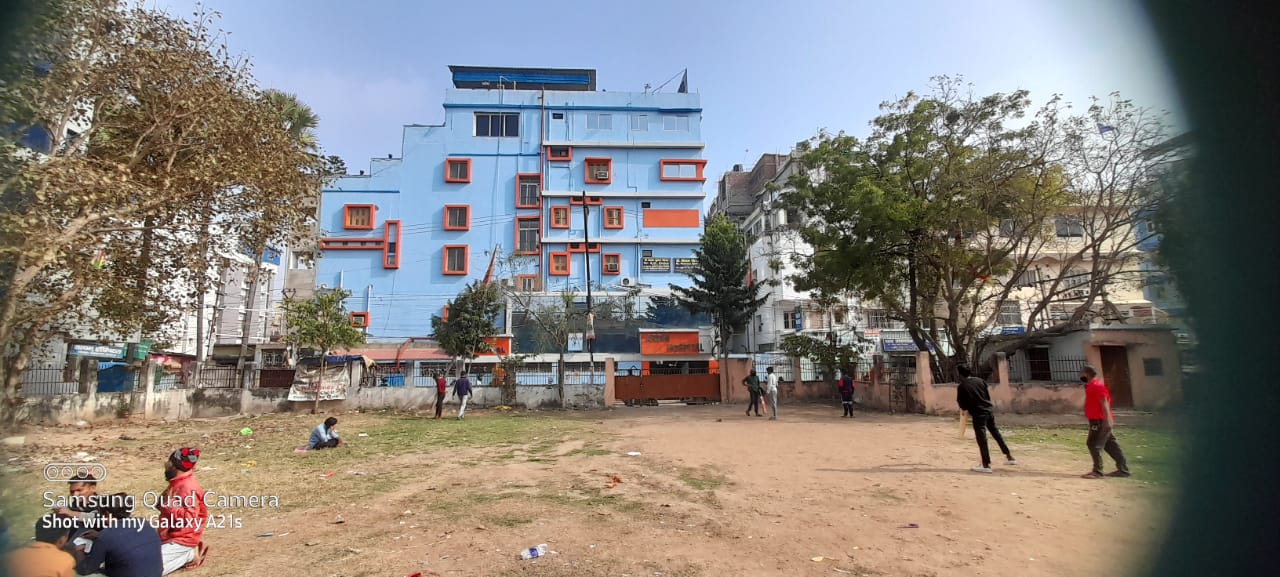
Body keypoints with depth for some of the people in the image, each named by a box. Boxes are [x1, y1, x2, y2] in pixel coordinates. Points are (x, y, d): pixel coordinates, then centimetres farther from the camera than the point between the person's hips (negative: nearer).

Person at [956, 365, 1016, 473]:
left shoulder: (962, 387, -10)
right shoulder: (980, 380, 6)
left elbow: (961, 403, -5)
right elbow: (988, 396, 12)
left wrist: (967, 410, 14)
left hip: (978, 414, -7)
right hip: (989, 410, 7)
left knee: (982, 438, -5)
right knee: (996, 433, 21)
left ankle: (986, 465, -4)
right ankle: (1010, 457, 29)